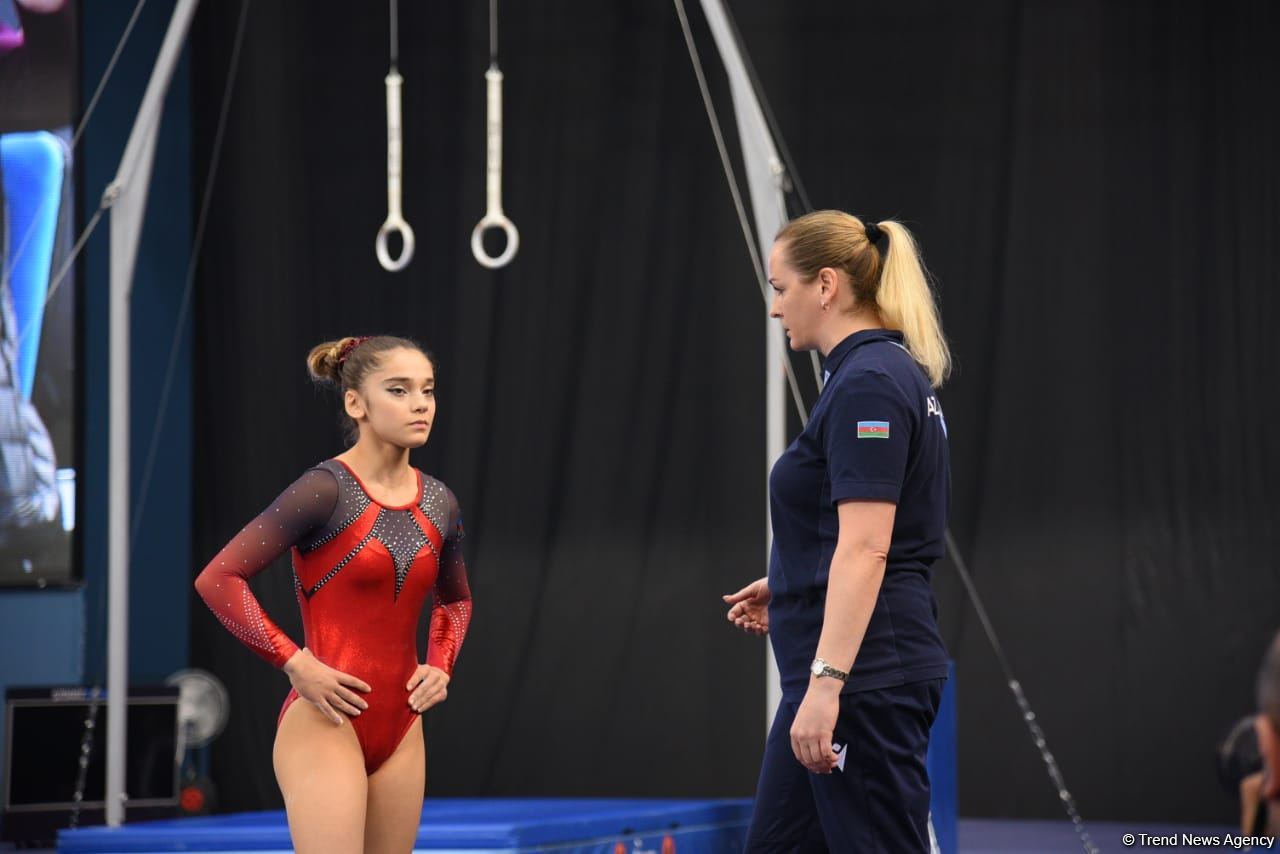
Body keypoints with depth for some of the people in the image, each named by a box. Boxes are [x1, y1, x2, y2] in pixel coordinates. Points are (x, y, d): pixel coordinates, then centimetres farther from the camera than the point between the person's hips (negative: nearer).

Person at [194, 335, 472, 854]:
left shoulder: (439, 504, 8)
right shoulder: (325, 491, -12)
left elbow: (455, 601, 27)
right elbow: (218, 579, -15)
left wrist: (441, 666, 8)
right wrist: (295, 664, -17)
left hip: (400, 728, 7)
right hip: (326, 722, -7)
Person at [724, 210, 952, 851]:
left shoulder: (866, 385, -16)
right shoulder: (889, 372, 15)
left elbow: (866, 546, -23)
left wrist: (825, 684, -27)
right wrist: (788, 586, 24)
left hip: (865, 676, -11)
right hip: (857, 671, 11)